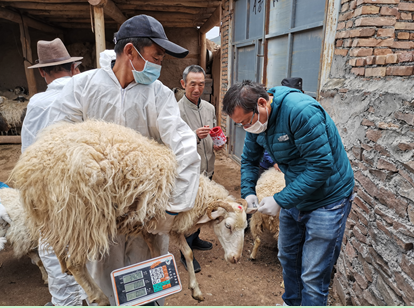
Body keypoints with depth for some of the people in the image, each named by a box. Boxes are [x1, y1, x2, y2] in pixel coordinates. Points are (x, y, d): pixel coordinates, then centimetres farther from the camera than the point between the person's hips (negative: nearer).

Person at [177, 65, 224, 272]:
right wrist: (195, 136, -33)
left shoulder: (209, 108, 7)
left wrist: (217, 144, -2)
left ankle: (194, 239, 44)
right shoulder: (177, 110, -15)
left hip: (207, 169, 7)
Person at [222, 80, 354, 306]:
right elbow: (249, 160, 10)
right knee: (287, 257, 24)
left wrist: (280, 200, -26)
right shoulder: (256, 120, -4)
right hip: (294, 197, 8)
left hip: (327, 199, -8)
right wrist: (248, 192, -6)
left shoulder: (301, 111, -30)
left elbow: (322, 166, -29)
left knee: (313, 277, -1)